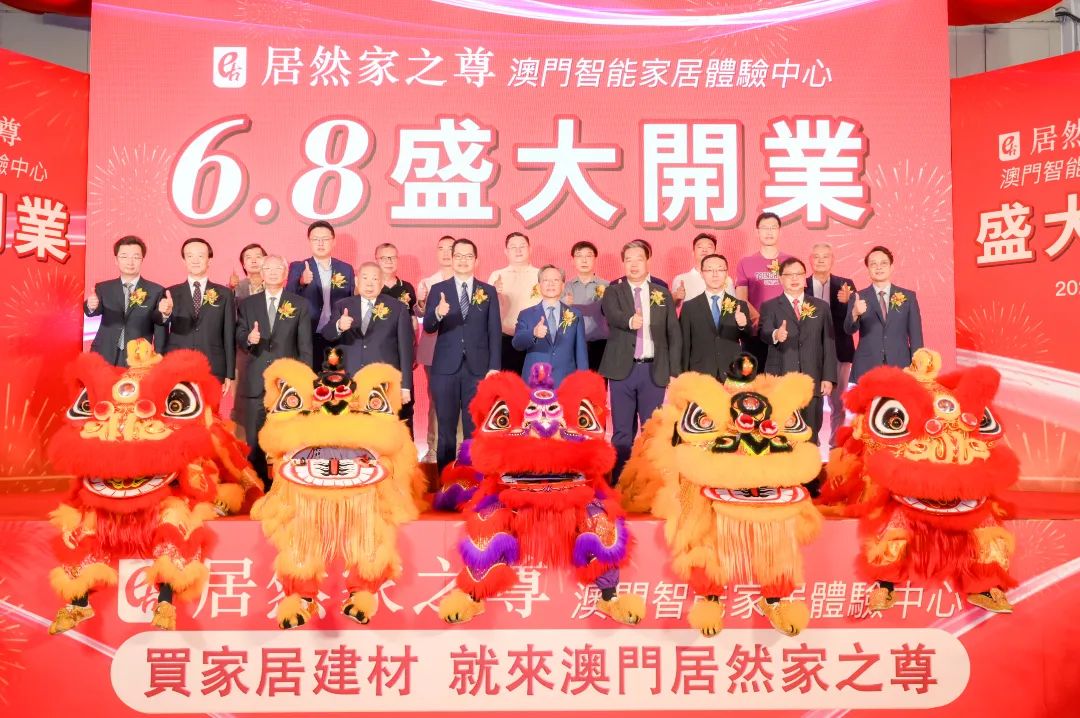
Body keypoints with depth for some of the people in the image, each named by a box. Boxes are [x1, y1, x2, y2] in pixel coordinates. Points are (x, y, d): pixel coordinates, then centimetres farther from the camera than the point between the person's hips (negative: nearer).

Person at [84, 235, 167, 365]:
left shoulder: (156, 291, 1)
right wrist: (91, 306, -35)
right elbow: (96, 310, -12)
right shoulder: (103, 288, 7)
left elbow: (160, 332, 2)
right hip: (104, 358, 2)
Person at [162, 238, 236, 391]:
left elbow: (229, 335, 6)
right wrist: (165, 313, -26)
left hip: (212, 372, 0)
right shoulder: (171, 293, 8)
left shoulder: (224, 294, 7)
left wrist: (229, 374, 2)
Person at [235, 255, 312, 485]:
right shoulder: (247, 304, 10)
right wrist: (249, 339, -18)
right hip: (256, 382, 2)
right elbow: (240, 342, 6)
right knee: (254, 441, 6)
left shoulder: (300, 304, 5)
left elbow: (305, 346, 3)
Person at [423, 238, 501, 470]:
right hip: (445, 368, 0)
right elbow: (428, 327, -4)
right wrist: (438, 313, -27)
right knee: (446, 429, 5)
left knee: (475, 429, 5)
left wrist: (494, 367, -4)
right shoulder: (438, 289, 6)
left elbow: (495, 331, 4)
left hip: (478, 368, 0)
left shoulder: (488, 291, 7)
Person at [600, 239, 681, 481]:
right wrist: (630, 321, -40)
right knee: (623, 431, 4)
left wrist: (674, 372, 1)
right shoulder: (613, 291, 5)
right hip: (622, 370, -1)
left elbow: (674, 334, 8)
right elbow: (613, 315, -17)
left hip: (653, 370, 1)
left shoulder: (662, 294, 9)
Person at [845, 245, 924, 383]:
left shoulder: (908, 296, 7)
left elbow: (915, 335, 7)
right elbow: (849, 330, -9)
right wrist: (855, 314, -30)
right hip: (866, 369, -1)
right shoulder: (858, 298, 4)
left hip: (900, 367, 1)